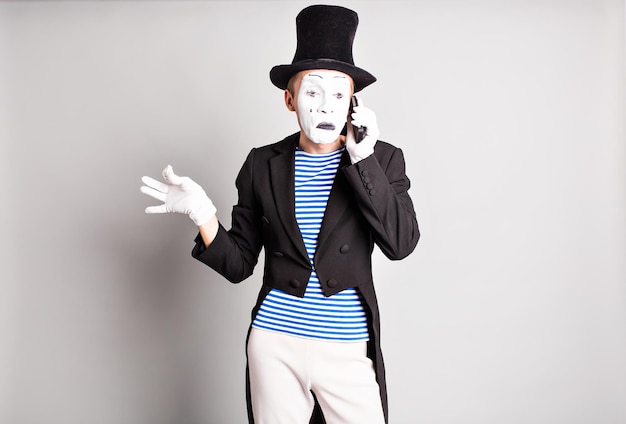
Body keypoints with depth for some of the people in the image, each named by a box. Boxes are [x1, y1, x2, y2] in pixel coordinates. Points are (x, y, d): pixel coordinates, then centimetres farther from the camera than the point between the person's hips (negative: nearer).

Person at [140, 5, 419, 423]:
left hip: (348, 350, -1)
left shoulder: (383, 159, -1)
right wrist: (203, 214, -14)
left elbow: (401, 244, -14)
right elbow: (238, 264, 3)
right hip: (274, 343, 1)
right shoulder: (263, 164, 2)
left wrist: (363, 158, -17)